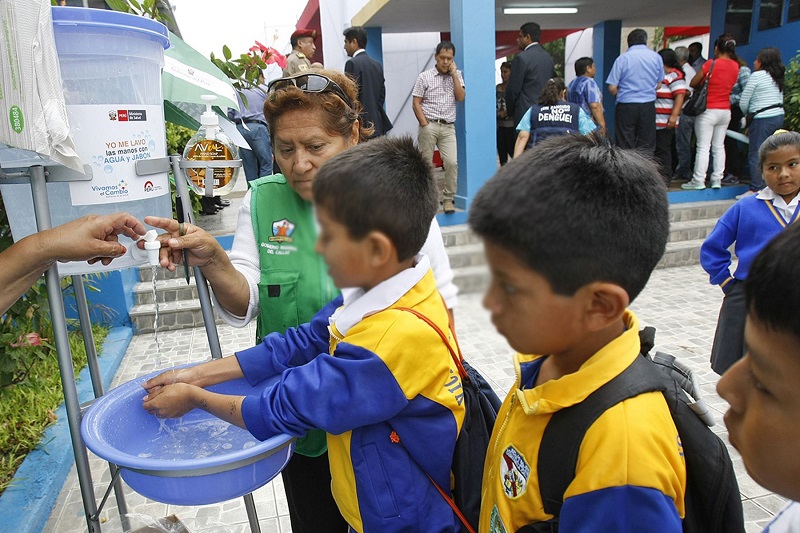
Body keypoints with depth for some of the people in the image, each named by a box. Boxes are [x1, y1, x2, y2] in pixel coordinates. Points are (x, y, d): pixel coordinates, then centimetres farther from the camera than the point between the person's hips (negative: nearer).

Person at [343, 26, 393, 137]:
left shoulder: (352, 63, -9)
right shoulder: (377, 65, 13)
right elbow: (382, 95, 15)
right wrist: (373, 114, 18)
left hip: (361, 126, -8)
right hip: (377, 125, 8)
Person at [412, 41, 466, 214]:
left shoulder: (457, 76, 11)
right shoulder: (425, 76, 2)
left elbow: (461, 98, -1)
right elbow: (416, 103, 0)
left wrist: (454, 74, -5)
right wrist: (424, 124, -9)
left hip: (448, 127, 2)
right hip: (429, 125, -2)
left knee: (452, 162, -12)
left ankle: (448, 198, 0)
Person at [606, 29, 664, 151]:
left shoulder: (623, 58, -5)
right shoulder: (656, 57, 5)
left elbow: (612, 88, -8)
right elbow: (659, 84, 13)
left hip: (626, 106, -2)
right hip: (648, 106, 2)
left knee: (625, 147, 3)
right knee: (646, 146, 6)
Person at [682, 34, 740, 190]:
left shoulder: (711, 64, -12)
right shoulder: (735, 66, 4)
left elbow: (693, 83, -6)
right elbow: (730, 84, 11)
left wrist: (701, 87, 13)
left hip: (708, 111, -6)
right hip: (725, 111, 6)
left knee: (703, 147, -4)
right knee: (719, 146, 10)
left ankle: (698, 181, -2)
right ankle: (717, 180, 13)